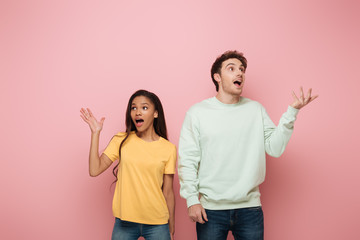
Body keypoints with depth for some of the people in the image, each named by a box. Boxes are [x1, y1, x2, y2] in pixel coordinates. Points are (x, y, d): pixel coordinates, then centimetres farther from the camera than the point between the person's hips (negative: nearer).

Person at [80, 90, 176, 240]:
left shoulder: (168, 149, -2)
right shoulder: (121, 140, 1)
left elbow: (168, 192, 3)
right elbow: (94, 170, -8)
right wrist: (95, 133, -9)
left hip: (157, 224, 0)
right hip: (125, 221, 1)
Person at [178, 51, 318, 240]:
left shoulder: (256, 109, 8)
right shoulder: (197, 112, 0)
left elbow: (274, 148, -1)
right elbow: (187, 160, -2)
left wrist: (292, 112, -7)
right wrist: (192, 199, -9)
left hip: (250, 207, 2)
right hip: (210, 209, -2)